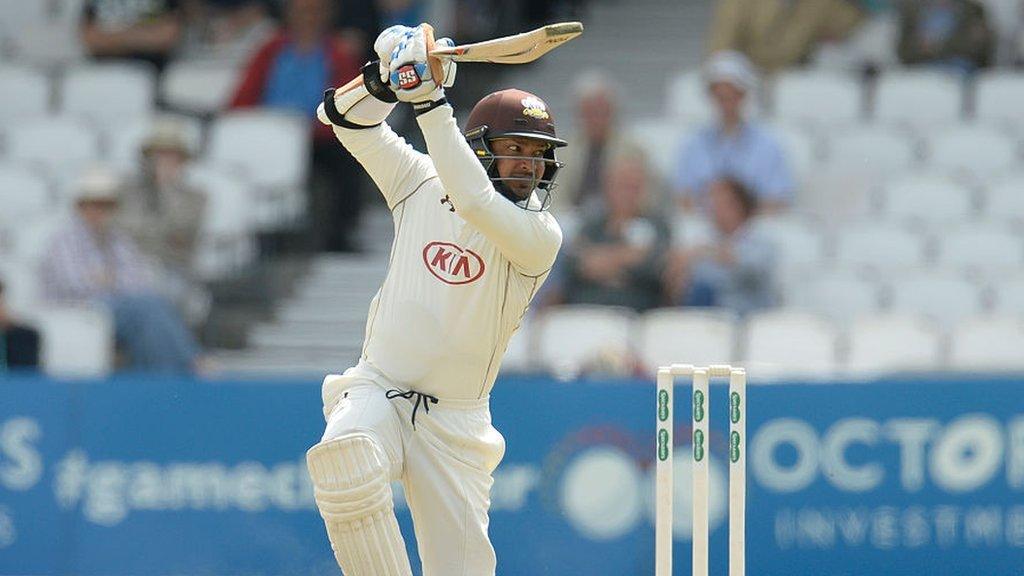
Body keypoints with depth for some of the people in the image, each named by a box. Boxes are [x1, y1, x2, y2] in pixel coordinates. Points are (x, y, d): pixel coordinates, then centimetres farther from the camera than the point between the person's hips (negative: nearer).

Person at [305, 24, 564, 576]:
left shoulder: (541, 235, -8)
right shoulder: (423, 185, 3)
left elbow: (475, 202, -27)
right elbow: (348, 121, 2)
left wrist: (431, 104, -30)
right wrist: (388, 78, -19)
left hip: (455, 421, 0)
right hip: (376, 390, 0)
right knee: (345, 462, -32)